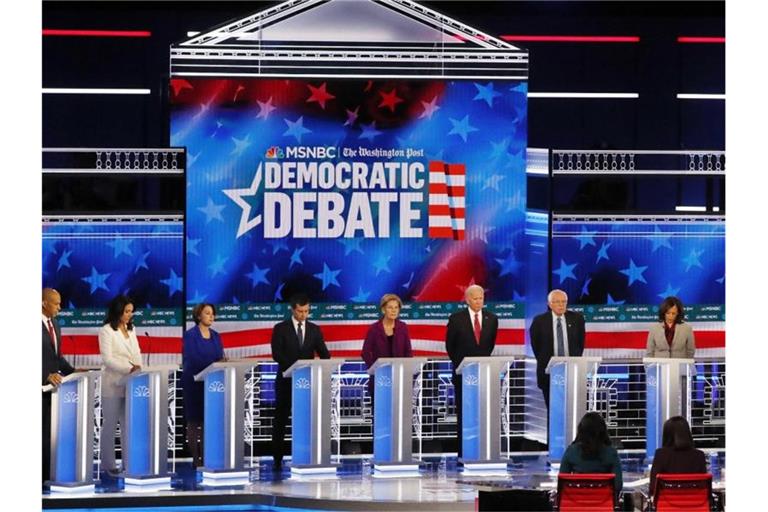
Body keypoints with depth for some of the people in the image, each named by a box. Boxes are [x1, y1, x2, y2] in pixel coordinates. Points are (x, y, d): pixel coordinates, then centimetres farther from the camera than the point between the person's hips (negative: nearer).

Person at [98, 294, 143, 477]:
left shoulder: (131, 329, 12)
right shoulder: (106, 331, -7)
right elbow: (107, 358, -15)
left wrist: (139, 368, -5)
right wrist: (129, 369, -24)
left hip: (130, 383, 6)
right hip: (113, 384, -6)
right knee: (110, 425, 1)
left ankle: (129, 462, 9)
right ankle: (108, 464, 7)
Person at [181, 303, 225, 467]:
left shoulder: (216, 336, 13)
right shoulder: (190, 335, -5)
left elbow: (220, 358, 9)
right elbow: (190, 360, -15)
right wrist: (212, 364, -25)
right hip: (194, 382, -5)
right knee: (195, 420, -1)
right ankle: (197, 459, 1)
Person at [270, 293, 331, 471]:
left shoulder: (314, 329, 8)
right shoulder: (281, 329, -1)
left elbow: (323, 353, 5)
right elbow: (277, 354, -10)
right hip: (286, 380, -2)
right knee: (281, 420, 2)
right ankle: (277, 459, 6)